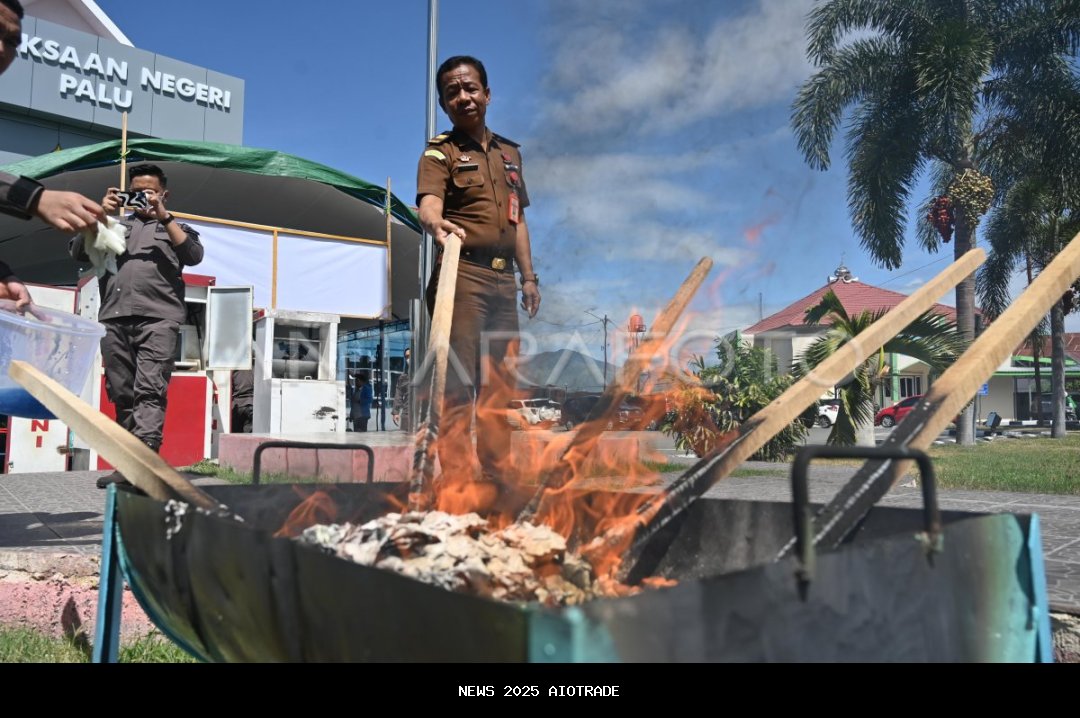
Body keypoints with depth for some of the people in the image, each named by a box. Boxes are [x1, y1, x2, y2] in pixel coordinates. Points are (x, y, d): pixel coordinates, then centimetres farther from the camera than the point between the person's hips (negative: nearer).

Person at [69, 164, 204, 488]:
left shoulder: (176, 227, 20)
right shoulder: (116, 225, 25)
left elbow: (194, 255, 0)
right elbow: (79, 252, 13)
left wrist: (163, 216, -5)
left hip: (158, 318, -3)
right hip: (114, 318, 4)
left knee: (150, 391, -16)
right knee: (122, 395, 2)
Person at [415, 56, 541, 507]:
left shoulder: (509, 152, 21)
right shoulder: (440, 152, 2)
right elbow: (428, 203, -18)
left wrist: (528, 275, 16)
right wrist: (436, 224, -41)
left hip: (503, 277, 6)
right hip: (462, 272, -6)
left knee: (500, 382, 8)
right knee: (460, 379, -10)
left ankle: (497, 475, 17)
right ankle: (457, 478, -7)